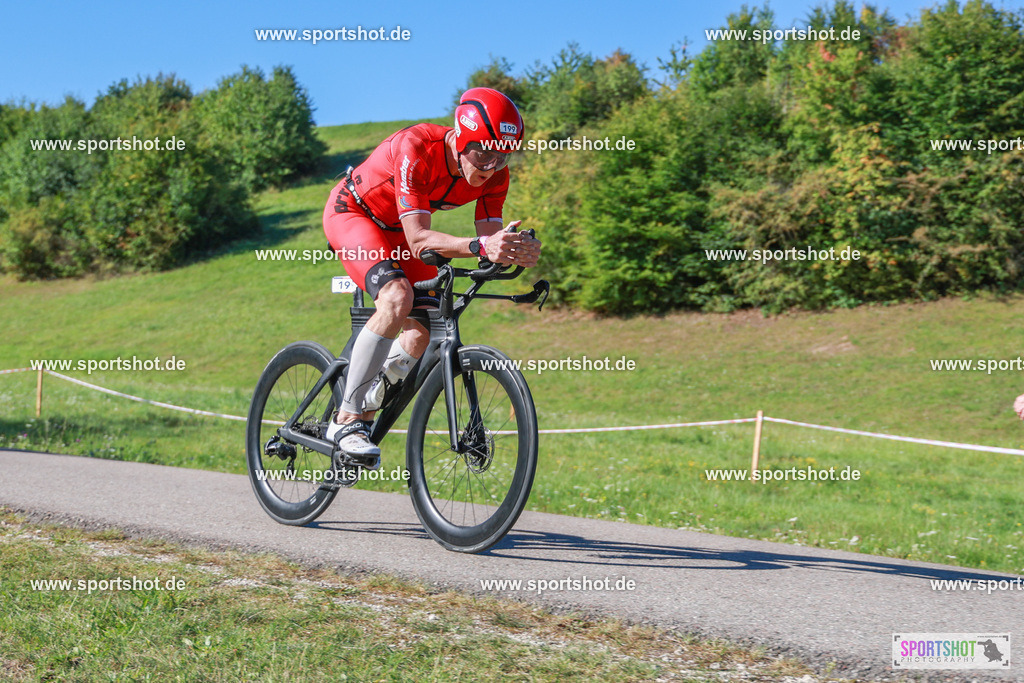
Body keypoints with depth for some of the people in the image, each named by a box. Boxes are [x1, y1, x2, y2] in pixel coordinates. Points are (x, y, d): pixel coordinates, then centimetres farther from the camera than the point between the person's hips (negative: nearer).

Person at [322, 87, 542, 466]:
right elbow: (418, 239, -42)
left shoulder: (494, 173, -19)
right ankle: (346, 421, -24)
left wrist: (517, 252, -44)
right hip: (352, 212, -6)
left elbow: (490, 239, -21)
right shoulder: (416, 149, -37)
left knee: (424, 327, -10)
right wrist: (479, 246, -56)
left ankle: (362, 412, 12)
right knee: (397, 298, -31)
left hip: (397, 230, 7)